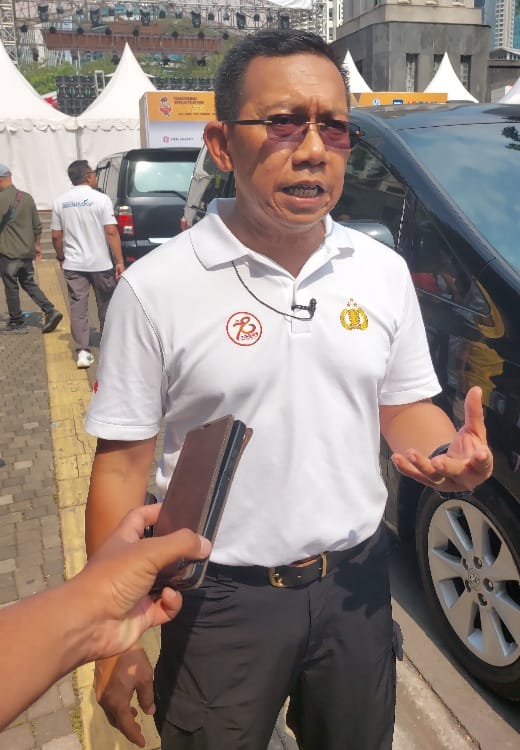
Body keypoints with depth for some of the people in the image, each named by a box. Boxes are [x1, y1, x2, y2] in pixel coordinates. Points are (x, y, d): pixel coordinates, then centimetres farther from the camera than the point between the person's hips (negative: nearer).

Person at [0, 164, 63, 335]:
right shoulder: (27, 197, 7)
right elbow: (37, 225, 13)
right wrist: (36, 244, 23)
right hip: (27, 251, 7)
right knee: (29, 283, 18)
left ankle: (17, 323, 13)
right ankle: (50, 311, 4)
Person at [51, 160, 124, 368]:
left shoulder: (60, 202, 4)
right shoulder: (100, 199, -8)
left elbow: (56, 236, 5)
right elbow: (111, 232, -14)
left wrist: (61, 258, 20)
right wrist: (119, 261, -12)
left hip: (73, 265, 2)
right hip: (100, 263, -2)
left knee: (78, 307, 4)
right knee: (105, 304, 15)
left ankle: (83, 351, -2)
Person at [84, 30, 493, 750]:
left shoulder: (383, 270, -1)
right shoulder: (155, 288, -14)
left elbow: (404, 406, 8)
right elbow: (123, 465, -10)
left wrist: (454, 451, -15)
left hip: (356, 583, 4)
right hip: (221, 599, -3)